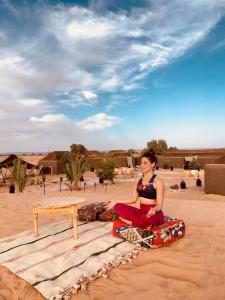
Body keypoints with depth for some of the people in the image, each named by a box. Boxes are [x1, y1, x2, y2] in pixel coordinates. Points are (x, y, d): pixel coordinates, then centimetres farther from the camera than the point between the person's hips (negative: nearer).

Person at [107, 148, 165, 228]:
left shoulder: (158, 181, -9)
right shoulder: (139, 181, 8)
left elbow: (160, 205, -14)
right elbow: (134, 200, 11)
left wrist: (154, 209, -38)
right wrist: (116, 203, 4)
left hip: (154, 214, -5)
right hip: (141, 212, 5)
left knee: (151, 218, -40)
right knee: (118, 207, -16)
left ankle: (128, 220, -19)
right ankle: (143, 223, -21)